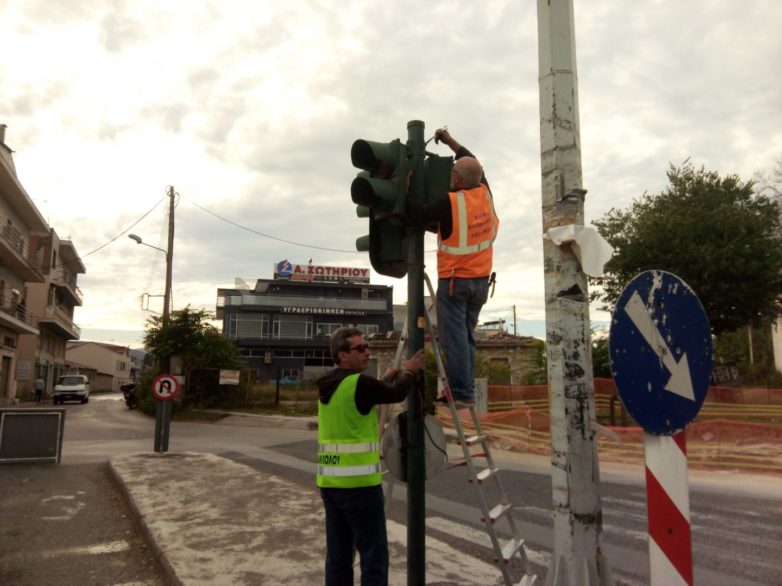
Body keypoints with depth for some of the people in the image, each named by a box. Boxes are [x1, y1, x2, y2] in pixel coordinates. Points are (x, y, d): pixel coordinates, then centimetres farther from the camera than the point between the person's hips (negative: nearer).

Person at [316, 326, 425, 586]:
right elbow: (397, 394, 0)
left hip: (330, 481, 8)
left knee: (338, 556, 13)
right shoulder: (360, 383, -15)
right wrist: (411, 371, 17)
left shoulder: (327, 385, 10)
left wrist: (385, 379, 27)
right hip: (359, 482, -8)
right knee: (374, 557, 0)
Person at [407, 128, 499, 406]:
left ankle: (460, 392, -8)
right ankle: (467, 390, 11)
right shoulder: (485, 193, 2)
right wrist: (450, 140, 25)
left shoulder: (451, 203, -16)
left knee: (454, 337, -5)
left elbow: (418, 214, -11)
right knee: (466, 335, 12)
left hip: (454, 280, -7)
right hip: (481, 279, 7)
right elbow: (473, 163, 19)